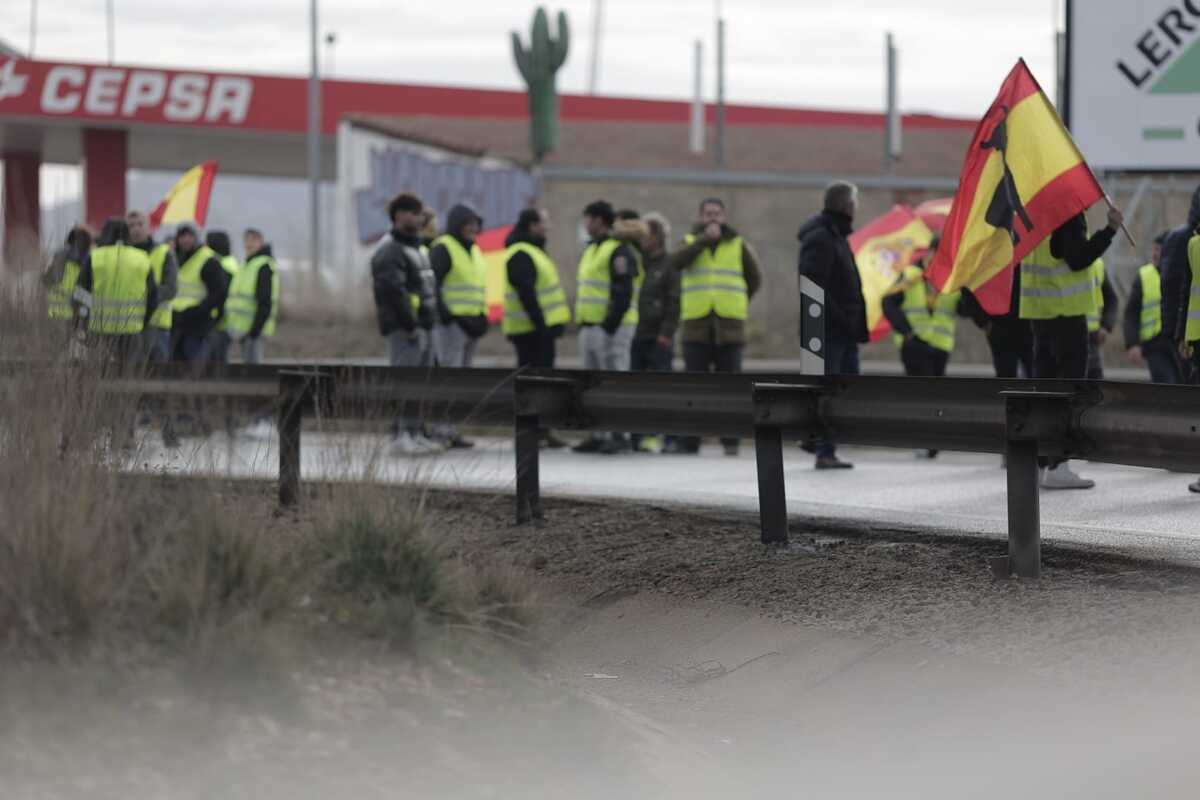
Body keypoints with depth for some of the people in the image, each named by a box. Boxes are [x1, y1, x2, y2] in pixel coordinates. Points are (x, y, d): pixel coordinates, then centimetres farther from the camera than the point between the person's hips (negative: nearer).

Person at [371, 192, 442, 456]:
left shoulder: (413, 247, 21)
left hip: (419, 326, 10)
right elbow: (393, 290, -22)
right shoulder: (390, 250, -12)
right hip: (403, 328, -10)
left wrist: (425, 322, 17)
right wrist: (410, 324, -22)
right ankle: (401, 437, -12)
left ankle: (415, 434, 17)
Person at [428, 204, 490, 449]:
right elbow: (431, 284, -17)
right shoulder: (443, 249, -9)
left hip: (470, 324, 9)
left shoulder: (474, 251, 19)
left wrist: (482, 316, 17)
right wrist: (443, 314, -25)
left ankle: (450, 432, 14)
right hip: (450, 323, -9)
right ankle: (442, 431, -16)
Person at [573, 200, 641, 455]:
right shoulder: (591, 250, 21)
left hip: (611, 328, -10)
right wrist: (581, 324, 18)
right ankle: (598, 436, 14)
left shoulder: (619, 251, -10)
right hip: (589, 327, 10)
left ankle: (619, 436, -9)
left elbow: (623, 293, -18)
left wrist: (610, 326, -22)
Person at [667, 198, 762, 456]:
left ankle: (730, 441, 5)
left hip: (729, 327, 0)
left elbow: (755, 278, 17)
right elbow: (677, 261, -13)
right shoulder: (690, 242, 9)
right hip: (696, 326, 0)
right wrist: (704, 238, -17)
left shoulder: (739, 245, 9)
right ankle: (688, 440, -1)